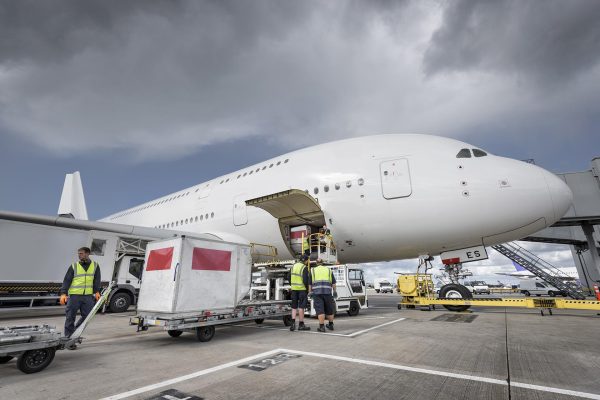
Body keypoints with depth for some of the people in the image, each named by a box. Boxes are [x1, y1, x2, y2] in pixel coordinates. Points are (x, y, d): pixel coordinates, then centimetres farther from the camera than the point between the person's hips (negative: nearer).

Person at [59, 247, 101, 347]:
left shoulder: (95, 266, 8)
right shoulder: (73, 266, 3)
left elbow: (96, 280, 6)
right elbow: (67, 280, -1)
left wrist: (97, 292, -5)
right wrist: (63, 293, -12)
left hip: (88, 296, 2)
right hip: (74, 295, -2)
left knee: (87, 316, 6)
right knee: (70, 318, 2)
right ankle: (69, 339, 13)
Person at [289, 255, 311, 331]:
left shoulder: (294, 266, 8)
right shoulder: (304, 268, -11)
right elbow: (305, 280, -16)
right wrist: (308, 288, -1)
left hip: (294, 289, 5)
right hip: (302, 289, -5)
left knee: (294, 307, 12)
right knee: (301, 307, 2)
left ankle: (293, 323, 1)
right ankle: (301, 325, 8)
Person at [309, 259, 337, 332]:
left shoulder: (312, 271, 12)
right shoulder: (329, 270, 15)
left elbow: (309, 284, 6)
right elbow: (333, 283, 16)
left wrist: (310, 293, 10)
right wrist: (334, 291, 26)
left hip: (317, 292, -1)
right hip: (327, 292, 2)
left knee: (320, 310, 0)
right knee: (329, 309, 15)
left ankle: (322, 327, -4)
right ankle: (330, 325, 26)